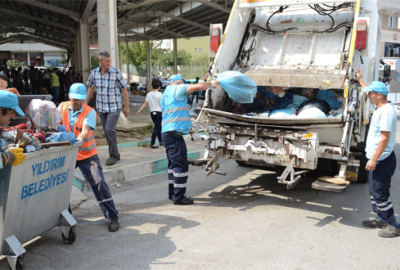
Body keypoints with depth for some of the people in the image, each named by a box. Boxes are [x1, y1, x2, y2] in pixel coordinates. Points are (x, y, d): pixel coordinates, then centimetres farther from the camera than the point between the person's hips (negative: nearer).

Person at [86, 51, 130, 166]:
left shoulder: (116, 73, -9)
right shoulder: (94, 73, 1)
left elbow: (124, 89, -3)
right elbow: (91, 88, 14)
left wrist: (127, 107, -2)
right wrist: (85, 103, 15)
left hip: (114, 107, -4)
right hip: (101, 107, 4)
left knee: (109, 130, -15)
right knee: (106, 131, 9)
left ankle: (114, 155, -1)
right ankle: (114, 155, 22)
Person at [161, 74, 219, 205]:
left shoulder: (165, 95, 25)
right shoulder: (176, 89, -3)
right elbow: (198, 87, -7)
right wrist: (212, 83, 7)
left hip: (167, 133, 10)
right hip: (174, 133, -10)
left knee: (174, 164, 17)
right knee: (180, 165, -8)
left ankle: (173, 193, 23)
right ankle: (178, 197, -6)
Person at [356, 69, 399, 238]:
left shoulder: (386, 111, -21)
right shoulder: (380, 107, 10)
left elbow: (385, 138, -25)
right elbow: (371, 92, 32)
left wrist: (374, 159, -25)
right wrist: (360, 80, 41)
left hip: (382, 160, -11)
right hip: (377, 159, 11)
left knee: (380, 193, -5)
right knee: (374, 190, 18)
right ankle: (382, 219, 30)